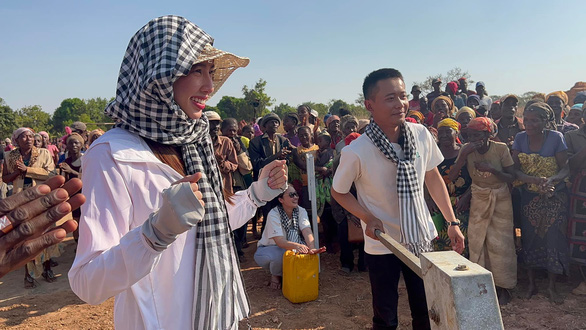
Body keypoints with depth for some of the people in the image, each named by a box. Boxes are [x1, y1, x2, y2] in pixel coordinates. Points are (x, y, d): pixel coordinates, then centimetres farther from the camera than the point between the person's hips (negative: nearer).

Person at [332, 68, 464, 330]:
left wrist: (452, 222, 5)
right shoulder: (356, 152, -23)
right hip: (382, 245, -3)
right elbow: (338, 192, -5)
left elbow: (433, 177, 5)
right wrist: (368, 218, -18)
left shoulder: (421, 134, -11)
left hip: (422, 238, 4)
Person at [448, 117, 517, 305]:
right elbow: (452, 177, -15)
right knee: (477, 242, 4)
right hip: (478, 200, 2)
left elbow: (511, 177, -11)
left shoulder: (501, 149, -14)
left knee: (500, 243, 2)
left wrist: (492, 169, -27)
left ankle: (502, 286, 18)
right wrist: (464, 155, -24)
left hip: (501, 200, -2)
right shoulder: (467, 149, -9)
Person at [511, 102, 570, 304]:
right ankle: (531, 284, 24)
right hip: (529, 197, 2)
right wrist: (535, 180, -26)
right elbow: (515, 170, -8)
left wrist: (551, 179, -30)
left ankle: (552, 287, 18)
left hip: (554, 198, -2)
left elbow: (565, 168, -9)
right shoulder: (520, 138, -6)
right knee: (530, 239, 8)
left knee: (553, 239, 1)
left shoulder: (556, 138, -12)